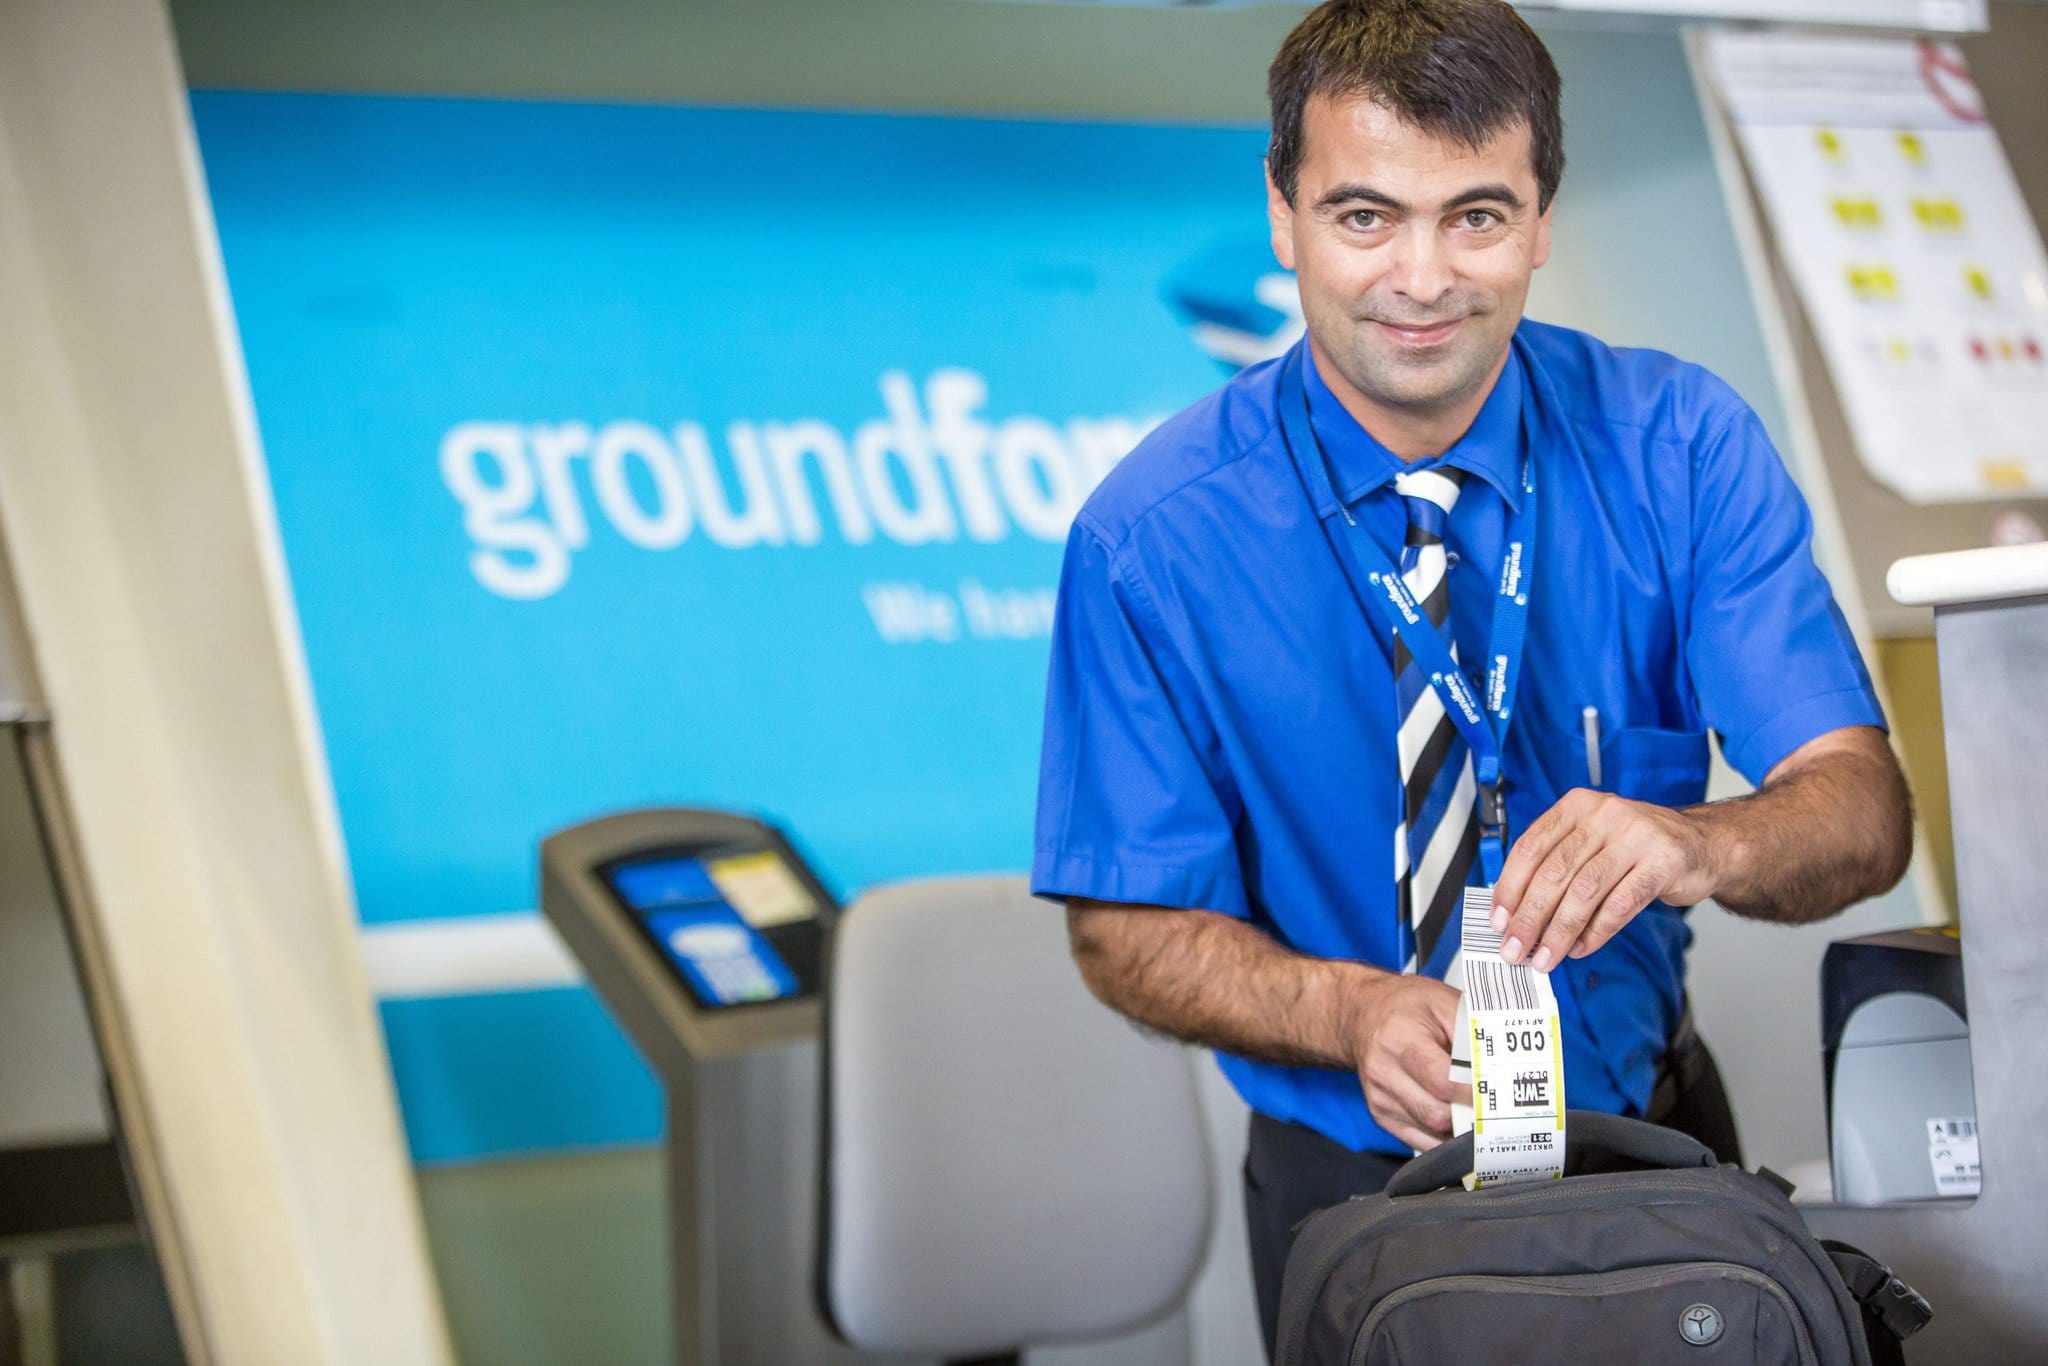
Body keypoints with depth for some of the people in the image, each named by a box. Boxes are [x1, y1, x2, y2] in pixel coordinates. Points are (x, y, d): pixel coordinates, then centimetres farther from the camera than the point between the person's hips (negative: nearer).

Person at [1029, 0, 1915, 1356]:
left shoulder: (1684, 450, -11)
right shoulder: (1154, 538, -14)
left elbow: (1864, 810, -18)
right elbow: (1131, 929, -9)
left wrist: (1692, 842, -41)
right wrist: (1354, 1013, -29)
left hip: (1647, 1137, 1)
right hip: (1349, 1182, -1)